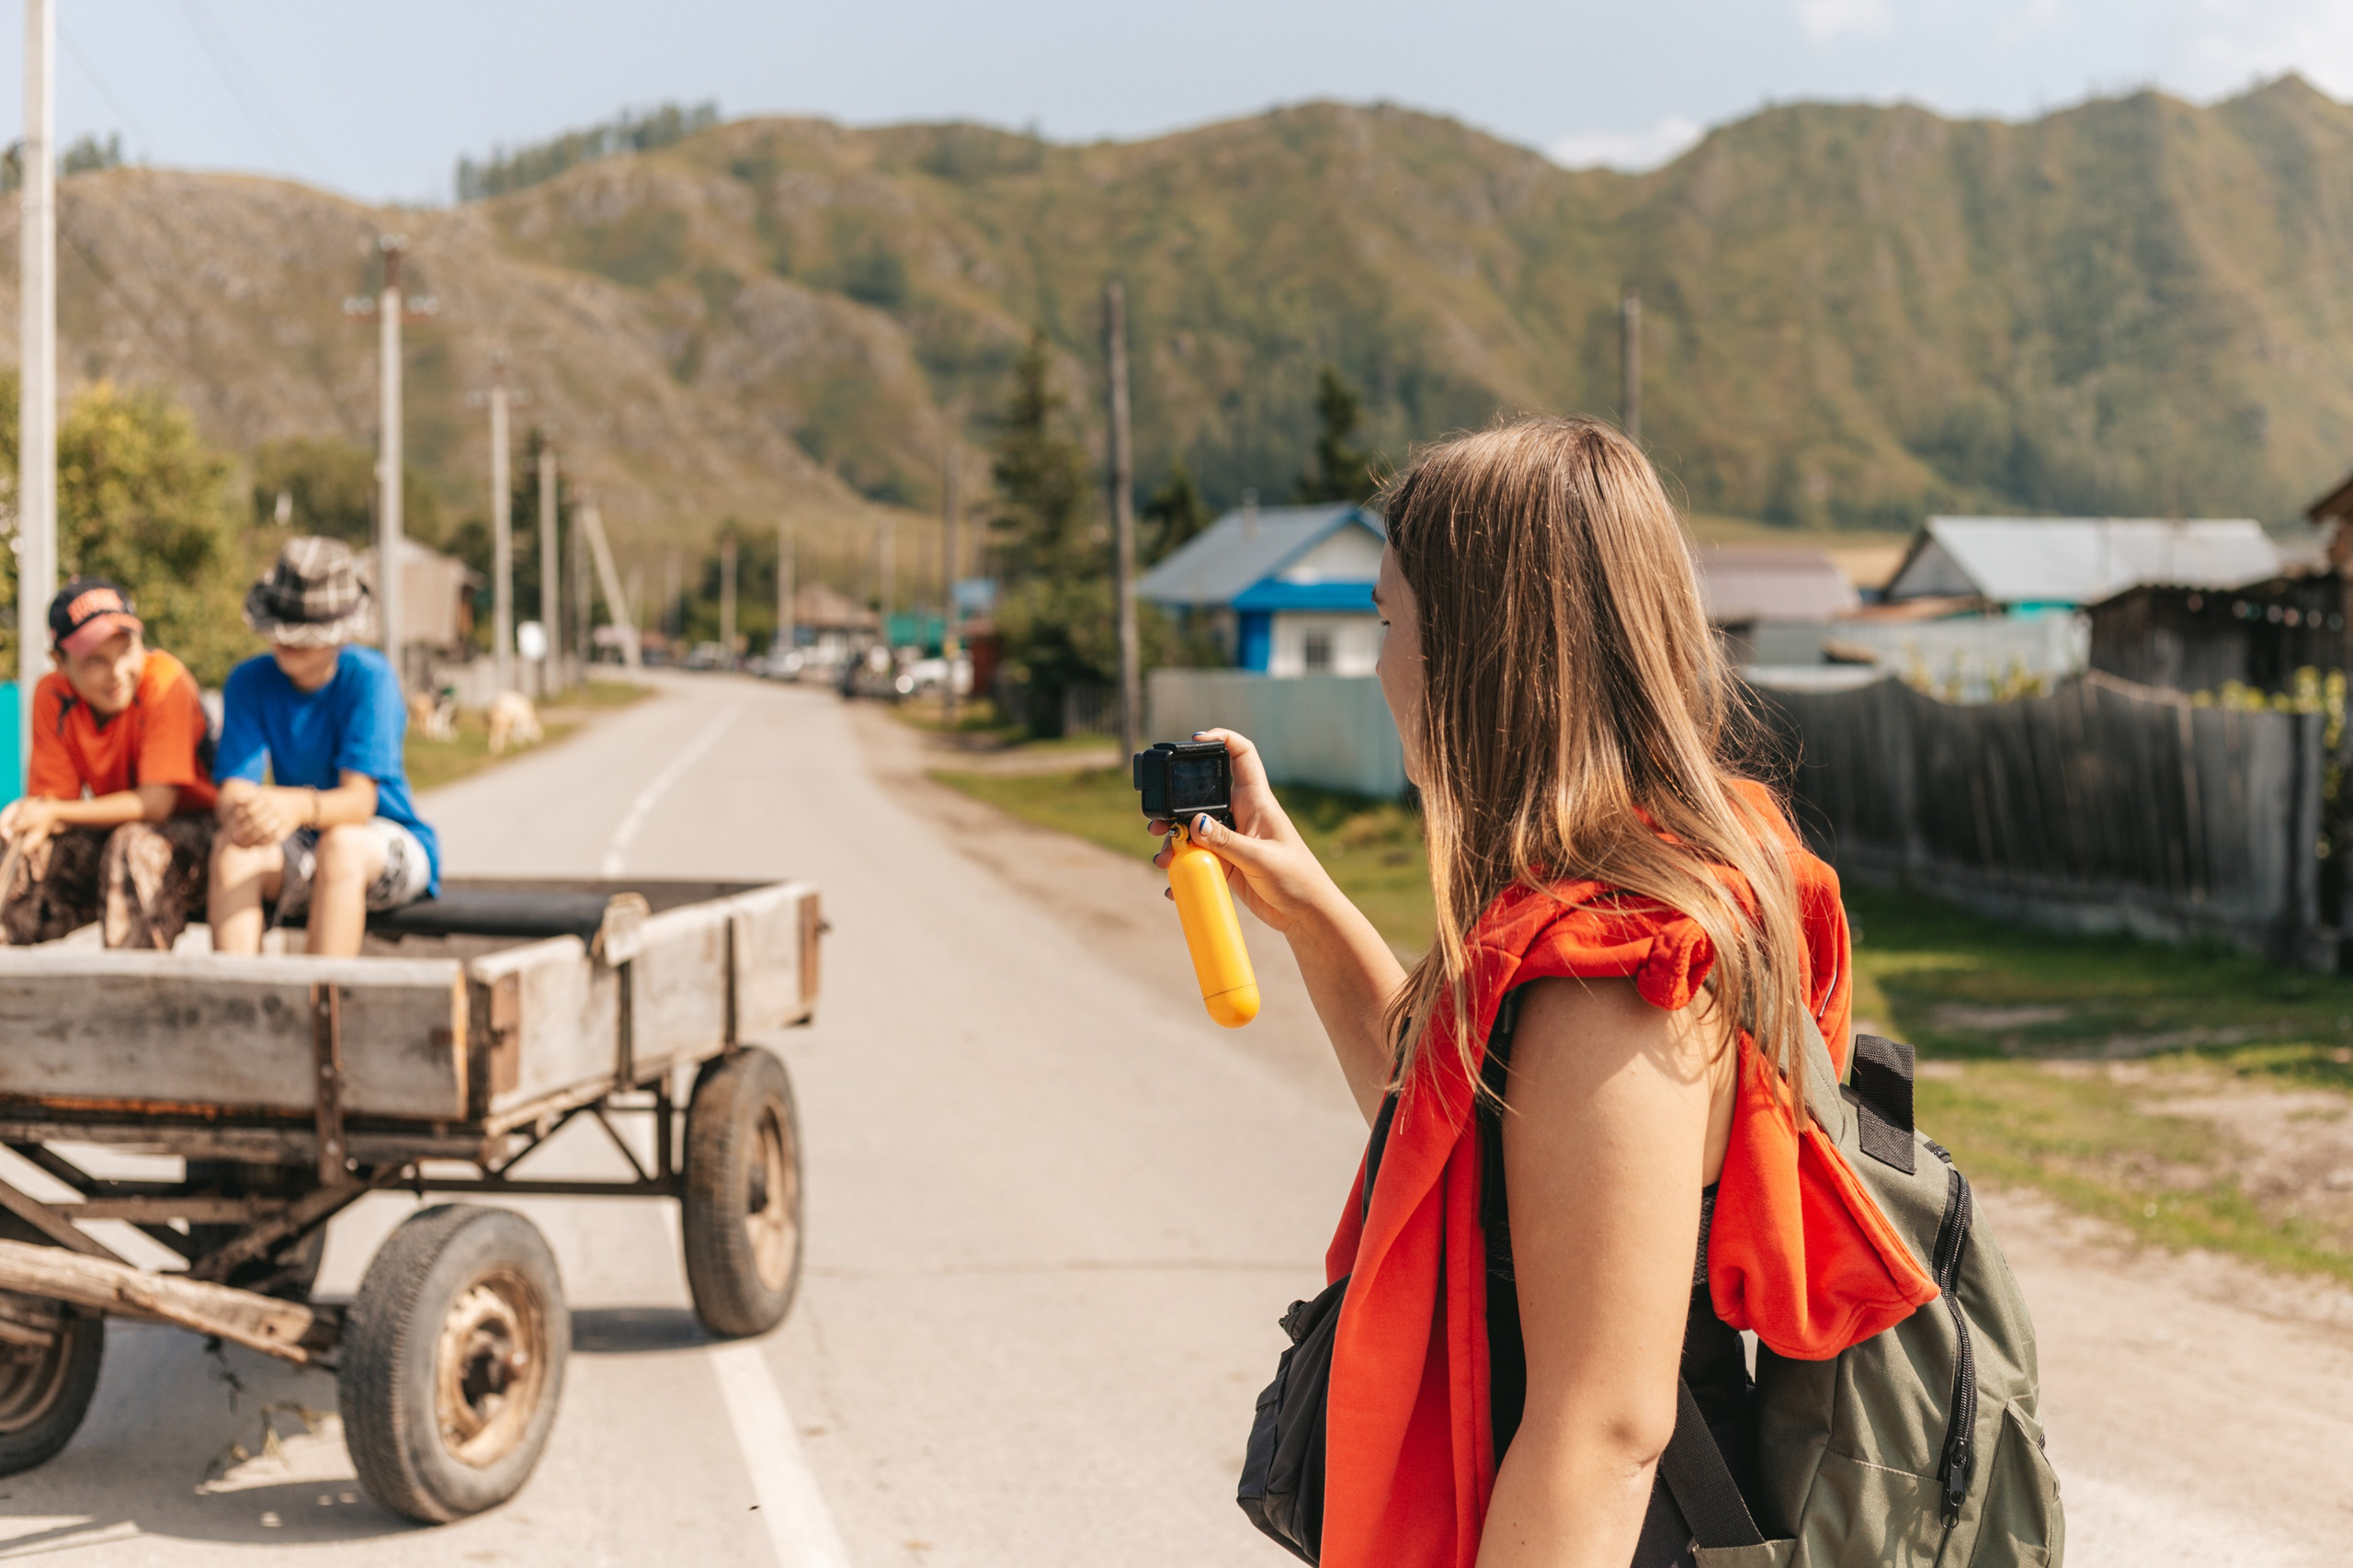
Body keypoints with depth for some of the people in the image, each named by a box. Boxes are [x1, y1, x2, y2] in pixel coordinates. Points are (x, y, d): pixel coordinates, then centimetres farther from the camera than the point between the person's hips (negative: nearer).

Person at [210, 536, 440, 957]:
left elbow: (360, 800, -24)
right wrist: (240, 814, -40)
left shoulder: (370, 677, -16)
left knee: (341, 843, -36)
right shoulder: (249, 681, -4)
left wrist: (299, 807, -47)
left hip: (393, 847, -3)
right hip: (301, 852, 3)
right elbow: (233, 790, -14)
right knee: (231, 845, -27)